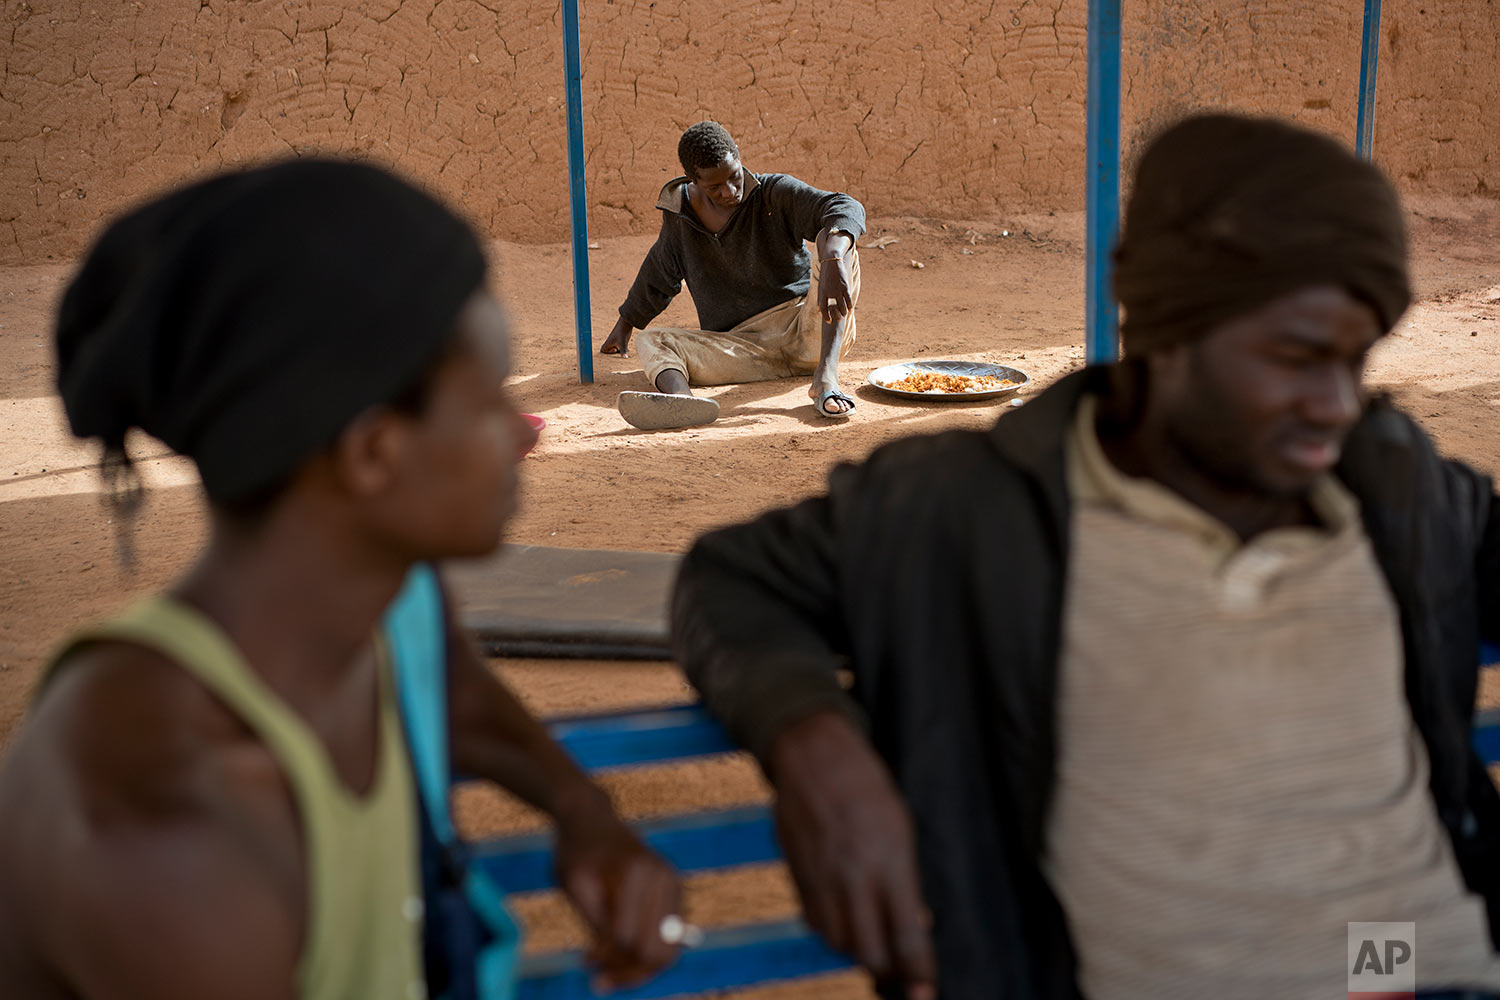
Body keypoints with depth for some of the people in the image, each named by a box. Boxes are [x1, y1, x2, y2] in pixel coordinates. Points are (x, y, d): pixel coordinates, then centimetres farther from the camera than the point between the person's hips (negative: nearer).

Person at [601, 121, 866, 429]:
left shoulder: (776, 193, -5)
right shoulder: (680, 213, 6)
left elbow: (846, 209, -23)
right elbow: (658, 275, 25)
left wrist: (832, 262, -45)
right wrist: (625, 325, 35)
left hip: (805, 332, -2)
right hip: (741, 347, 3)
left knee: (835, 242, -25)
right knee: (652, 341, -19)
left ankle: (826, 377, -43)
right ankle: (679, 399, -59)